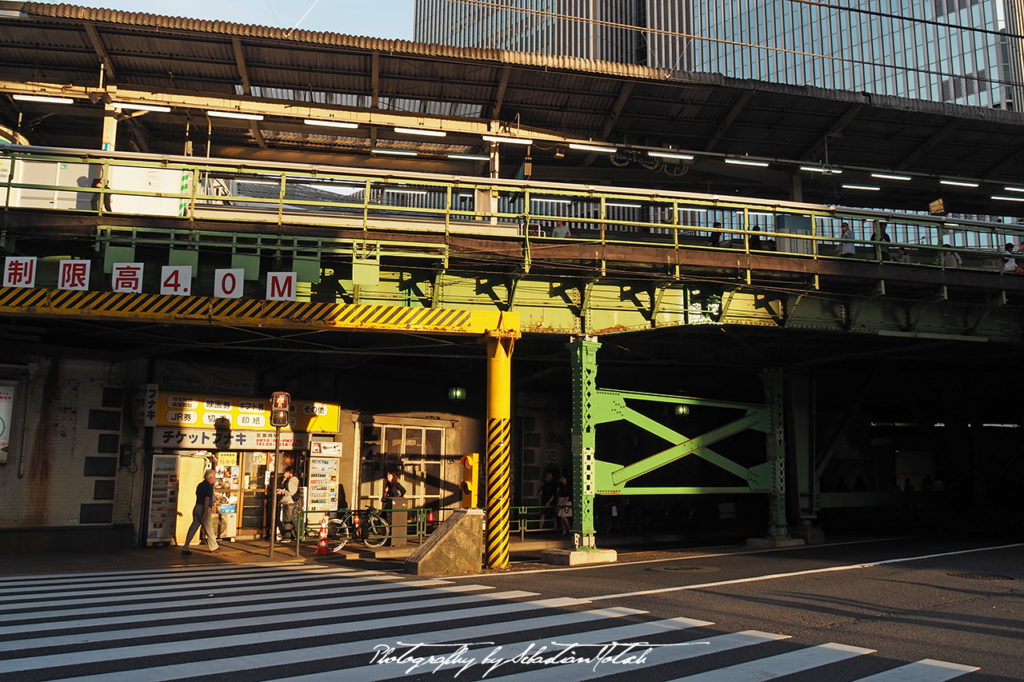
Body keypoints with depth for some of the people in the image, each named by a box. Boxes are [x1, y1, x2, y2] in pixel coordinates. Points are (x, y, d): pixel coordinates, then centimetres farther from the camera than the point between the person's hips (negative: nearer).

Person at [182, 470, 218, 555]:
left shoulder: (200, 485, 14)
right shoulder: (209, 486, -11)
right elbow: (207, 499, -19)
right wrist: (206, 512, -23)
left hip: (196, 507, 8)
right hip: (204, 509, -8)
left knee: (193, 528, 6)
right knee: (209, 529, 5)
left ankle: (185, 548, 2)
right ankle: (213, 547, 17)